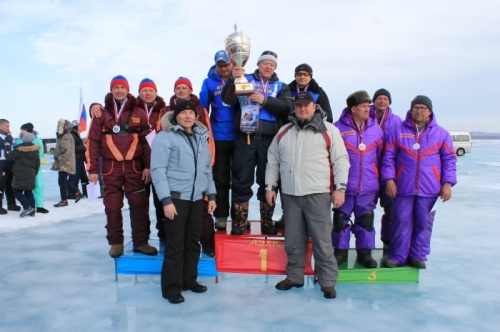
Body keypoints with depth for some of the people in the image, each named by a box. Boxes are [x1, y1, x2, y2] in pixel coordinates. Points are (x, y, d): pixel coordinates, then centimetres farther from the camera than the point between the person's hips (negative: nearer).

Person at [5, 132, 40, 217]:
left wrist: (7, 147, 6)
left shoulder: (19, 148, -10)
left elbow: (9, 156, -8)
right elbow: (37, 163, 13)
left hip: (20, 175, -6)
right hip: (30, 175, 6)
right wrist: (34, 174, 23)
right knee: (29, 192, 12)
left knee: (17, 191, 2)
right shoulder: (35, 149, 9)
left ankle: (27, 207, -11)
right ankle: (32, 211, 10)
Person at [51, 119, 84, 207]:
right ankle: (77, 192, 23)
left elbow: (66, 151, -22)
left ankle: (64, 200, 3)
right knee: (63, 180, 15)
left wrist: (60, 161, -22)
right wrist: (57, 158, 17)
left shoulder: (66, 137, -15)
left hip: (65, 163, -10)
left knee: (62, 181, -5)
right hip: (63, 163, 10)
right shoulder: (62, 136, 17)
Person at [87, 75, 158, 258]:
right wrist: (93, 169, -1)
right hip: (111, 168, 0)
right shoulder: (102, 113, 5)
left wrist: (148, 166, -3)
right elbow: (93, 142, 4)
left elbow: (146, 141, 4)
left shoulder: (139, 113, 6)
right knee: (112, 206, 5)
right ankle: (115, 242, 19)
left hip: (135, 167, 0)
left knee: (139, 205, 0)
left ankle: (141, 242, 12)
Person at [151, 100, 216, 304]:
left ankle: (189, 280, 28)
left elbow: (207, 168, 17)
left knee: (193, 242, 12)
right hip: (176, 198, -6)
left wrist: (211, 195, 12)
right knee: (175, 243, 0)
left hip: (197, 198, 6)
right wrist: (166, 200, -17)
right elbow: (158, 170, -11)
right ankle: (171, 288, 12)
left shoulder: (201, 137, 13)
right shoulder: (165, 137, -6)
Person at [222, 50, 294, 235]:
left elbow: (287, 107, -5)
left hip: (269, 140, 2)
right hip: (245, 138, -1)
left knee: (268, 181, 7)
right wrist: (234, 79, -19)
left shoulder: (281, 86, 14)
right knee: (241, 180, 0)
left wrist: (264, 100, -15)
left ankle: (267, 222, 18)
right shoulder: (245, 80, 11)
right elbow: (228, 100, -4)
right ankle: (239, 222, 10)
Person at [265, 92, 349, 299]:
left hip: (318, 194, -4)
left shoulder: (328, 130, 1)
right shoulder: (283, 132, 12)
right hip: (290, 195, 4)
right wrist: (270, 186, 10)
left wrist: (339, 188, -9)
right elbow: (273, 161, 15)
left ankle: (328, 282, 10)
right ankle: (294, 277, 26)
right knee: (293, 241, 12)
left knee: (322, 240, -2)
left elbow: (340, 160, -2)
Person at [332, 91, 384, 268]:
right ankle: (340, 251, 21)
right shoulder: (338, 128, -6)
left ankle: (365, 252, 24)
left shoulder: (376, 129, 6)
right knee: (340, 219, 5)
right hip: (344, 186, -3)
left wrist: (378, 179, 9)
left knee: (366, 220, 10)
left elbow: (381, 157, 11)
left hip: (368, 187, 3)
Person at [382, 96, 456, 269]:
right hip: (403, 188, -1)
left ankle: (418, 256, 21)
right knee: (401, 222, 3)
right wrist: (389, 179, -6)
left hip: (429, 189, 1)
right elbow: (388, 157, 3)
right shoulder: (398, 131, 4)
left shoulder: (441, 134, 7)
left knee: (424, 224, 7)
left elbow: (449, 159, 8)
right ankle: (397, 256, 14)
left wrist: (447, 183, -1)